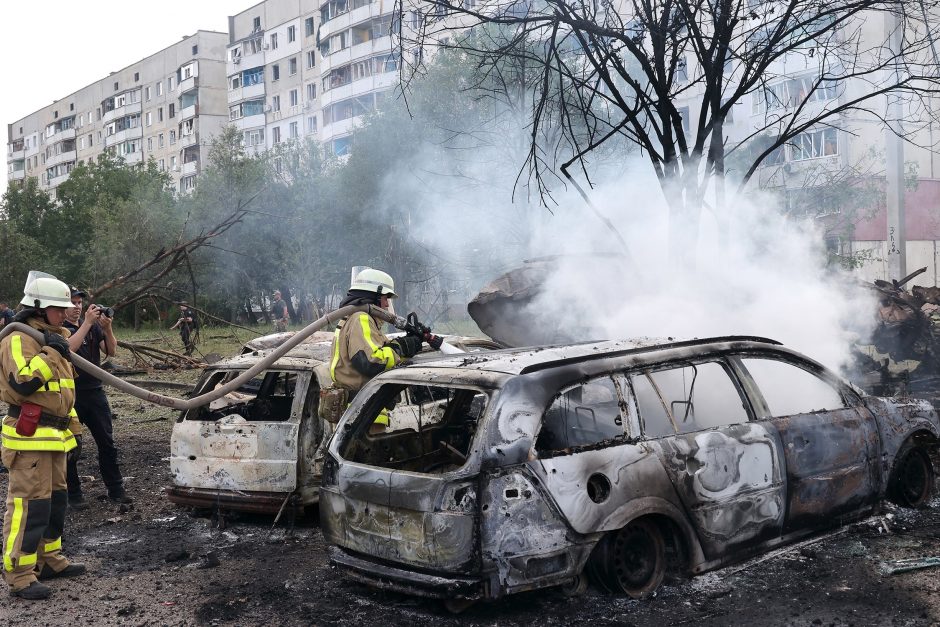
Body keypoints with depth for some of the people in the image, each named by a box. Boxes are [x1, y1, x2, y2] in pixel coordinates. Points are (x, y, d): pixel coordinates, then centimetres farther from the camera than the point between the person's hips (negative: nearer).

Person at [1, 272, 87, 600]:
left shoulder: (51, 337, 17)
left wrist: (72, 424, 25)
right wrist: (49, 352, -22)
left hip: (53, 435, 10)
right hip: (30, 437, -10)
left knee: (55, 499, 17)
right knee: (29, 503, -11)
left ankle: (49, 559, 28)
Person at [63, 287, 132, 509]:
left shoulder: (93, 326, 10)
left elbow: (111, 351, 2)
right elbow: (68, 347, -24)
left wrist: (107, 328, -14)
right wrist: (87, 322, -25)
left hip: (95, 392, 4)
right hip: (70, 395, -4)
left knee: (107, 443, 6)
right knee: (72, 448, 2)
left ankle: (116, 490, 13)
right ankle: (74, 495, 12)